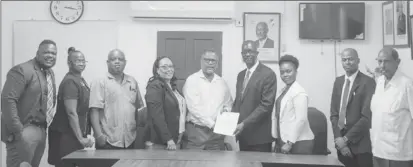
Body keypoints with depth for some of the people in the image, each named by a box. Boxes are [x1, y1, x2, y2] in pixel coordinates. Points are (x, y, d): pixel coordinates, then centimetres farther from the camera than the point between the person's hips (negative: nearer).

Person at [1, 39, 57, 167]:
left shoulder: (50, 73, 14)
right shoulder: (22, 70, -13)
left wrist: (44, 126, 11)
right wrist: (18, 131, -23)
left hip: (41, 130, 8)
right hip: (24, 130, -8)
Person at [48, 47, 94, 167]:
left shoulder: (81, 80, 13)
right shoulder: (70, 82, -15)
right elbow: (71, 112, -20)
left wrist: (83, 135, 13)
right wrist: (81, 138, -20)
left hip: (76, 135, 9)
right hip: (66, 136, -9)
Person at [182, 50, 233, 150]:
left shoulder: (222, 82, 11)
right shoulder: (192, 80, -3)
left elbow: (228, 104, 21)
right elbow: (194, 107, -11)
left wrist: (226, 110, -2)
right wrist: (211, 124, -14)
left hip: (217, 132, 4)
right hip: (195, 131, -3)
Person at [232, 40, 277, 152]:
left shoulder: (268, 74, -9)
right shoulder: (241, 75, 15)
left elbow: (266, 105, -15)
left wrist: (245, 123, -19)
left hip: (259, 135, -6)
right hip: (243, 134, 7)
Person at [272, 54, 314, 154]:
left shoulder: (299, 92, -12)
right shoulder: (284, 90, 11)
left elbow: (301, 120, -17)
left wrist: (289, 143, -16)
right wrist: (277, 141, 10)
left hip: (299, 143, -7)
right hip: (283, 141, 7)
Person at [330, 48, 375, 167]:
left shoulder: (368, 82, -9)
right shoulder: (338, 82, 9)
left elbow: (367, 116, -14)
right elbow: (333, 113, 6)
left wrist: (346, 138, -14)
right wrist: (338, 138, -6)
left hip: (360, 144, -5)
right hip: (341, 141, 5)